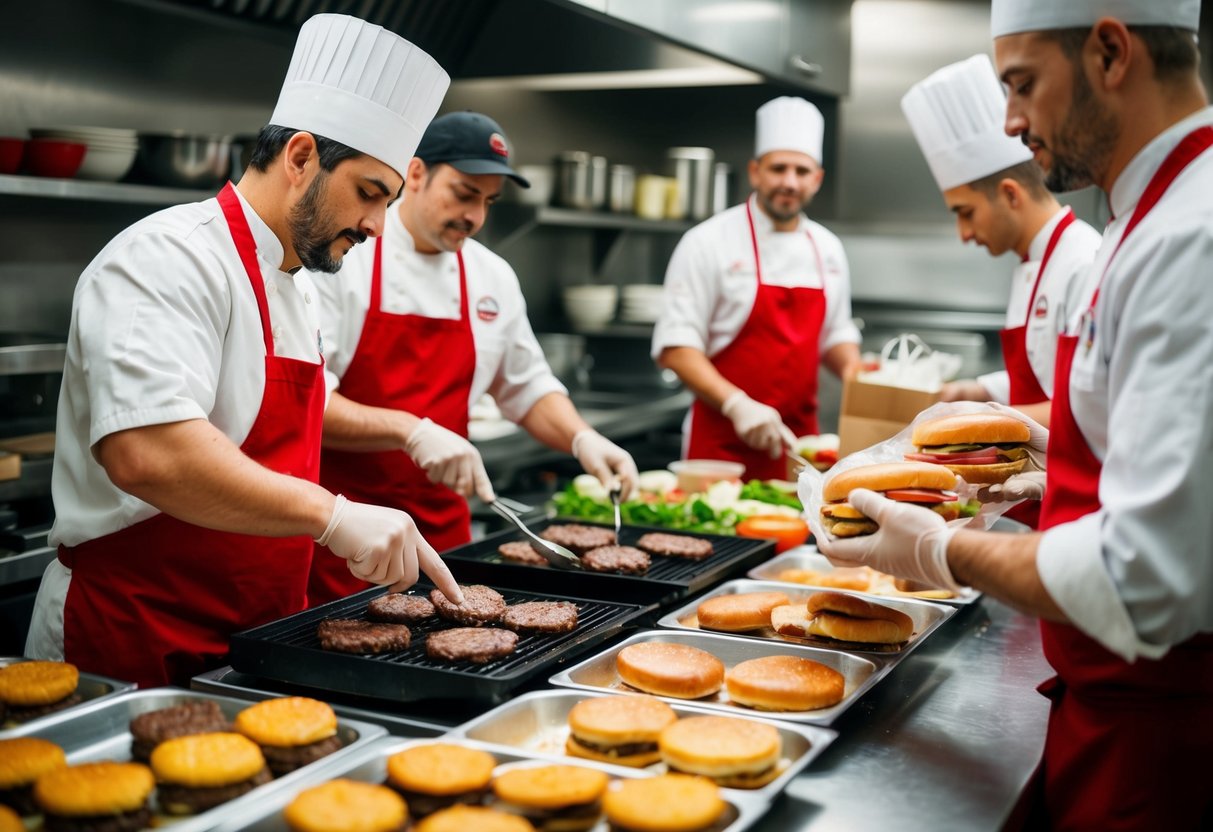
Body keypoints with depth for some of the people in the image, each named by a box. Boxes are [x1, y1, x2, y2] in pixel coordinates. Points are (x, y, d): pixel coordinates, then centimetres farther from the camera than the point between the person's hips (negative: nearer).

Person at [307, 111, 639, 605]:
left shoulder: (493, 277, 7)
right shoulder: (344, 262, -10)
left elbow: (527, 388, 17)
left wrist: (581, 438, -1)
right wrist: (411, 431, -29)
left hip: (441, 526, 5)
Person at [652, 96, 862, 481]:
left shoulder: (827, 249, 9)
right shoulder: (709, 241, -8)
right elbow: (675, 345, -12)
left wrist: (853, 371, -1)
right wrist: (738, 405, -23)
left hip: (797, 440, 5)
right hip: (723, 443, -5)